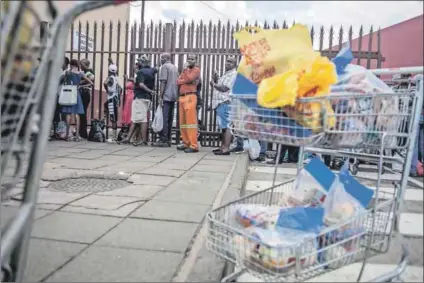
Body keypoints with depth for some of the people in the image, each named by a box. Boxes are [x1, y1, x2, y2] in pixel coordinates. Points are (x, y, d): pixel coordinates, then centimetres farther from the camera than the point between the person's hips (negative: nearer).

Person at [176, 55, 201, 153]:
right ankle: (186, 143, 14)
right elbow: (178, 81, 10)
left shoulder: (196, 69, 4)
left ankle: (194, 145, -16)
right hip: (181, 97, 8)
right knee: (182, 122, 7)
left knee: (191, 120, -14)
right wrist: (186, 81, -6)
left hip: (190, 97, -8)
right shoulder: (185, 70, 25)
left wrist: (186, 70, 2)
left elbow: (189, 79, -13)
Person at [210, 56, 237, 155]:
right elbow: (219, 87, 24)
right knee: (223, 126, 12)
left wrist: (214, 84, -2)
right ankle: (223, 147, 17)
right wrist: (215, 80, 8)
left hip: (225, 103, -10)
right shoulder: (226, 74, 25)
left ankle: (226, 149, -12)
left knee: (227, 126, -11)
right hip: (221, 103, 10)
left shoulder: (233, 74, -7)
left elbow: (224, 88, -17)